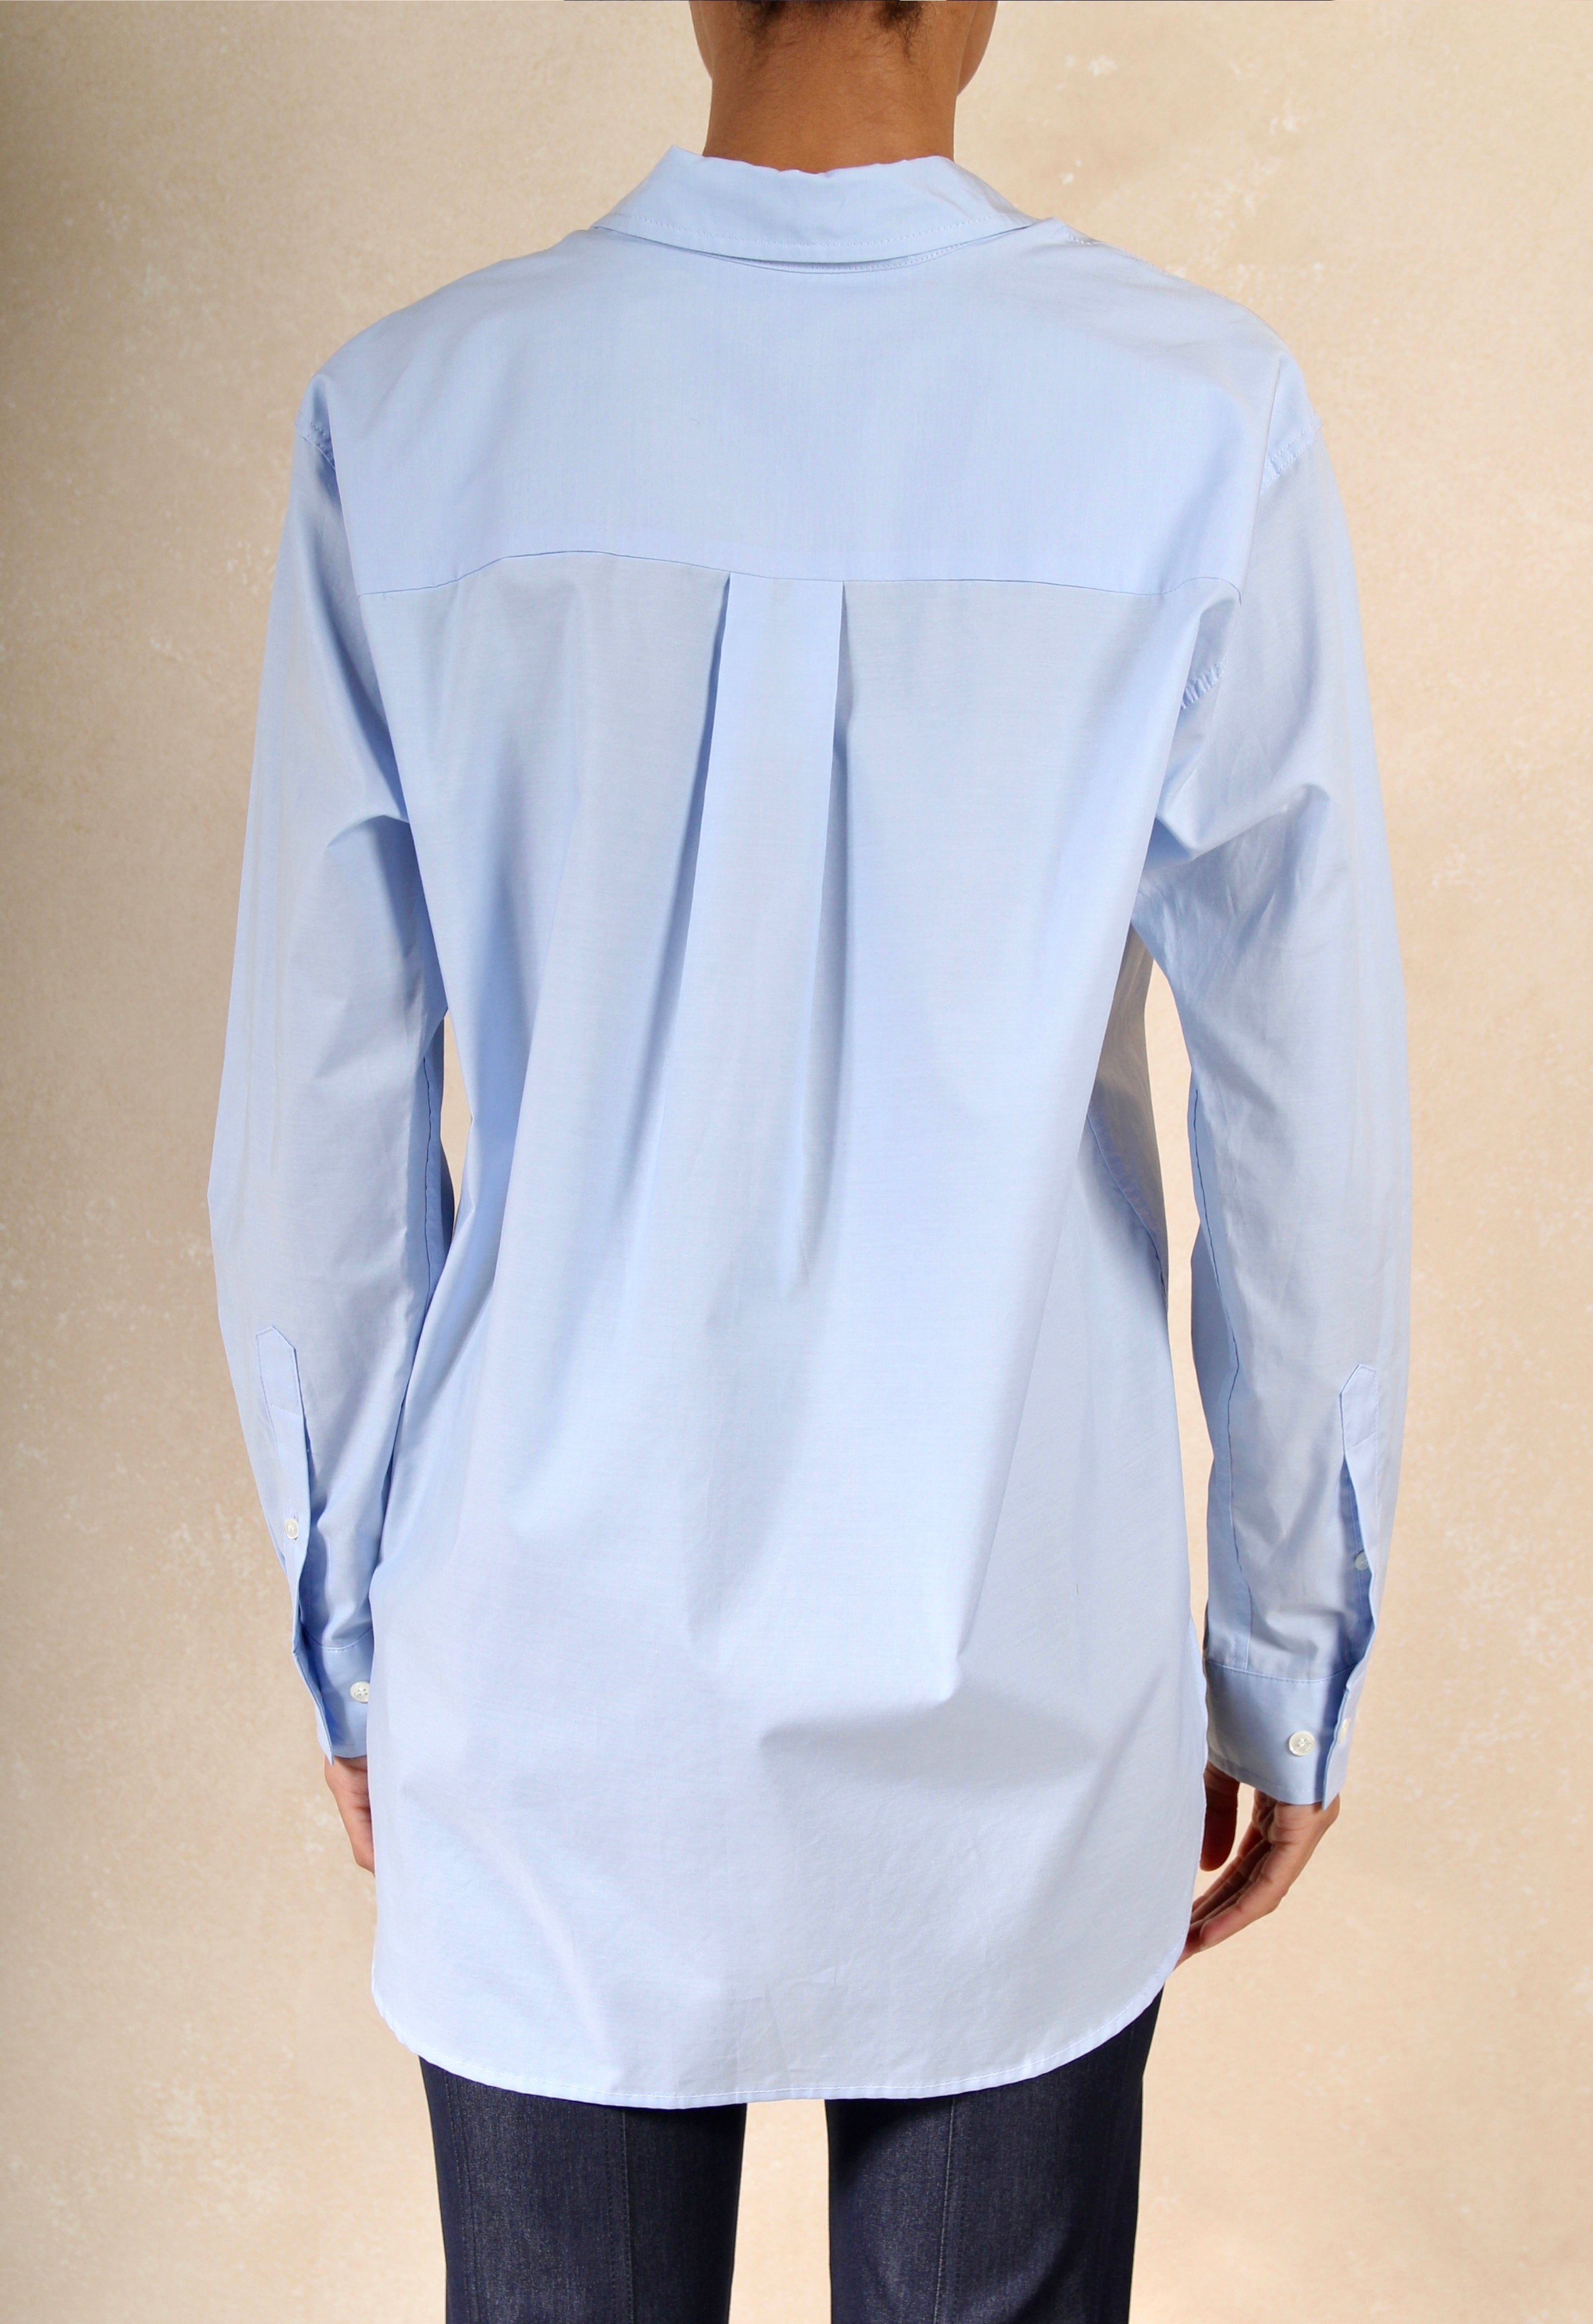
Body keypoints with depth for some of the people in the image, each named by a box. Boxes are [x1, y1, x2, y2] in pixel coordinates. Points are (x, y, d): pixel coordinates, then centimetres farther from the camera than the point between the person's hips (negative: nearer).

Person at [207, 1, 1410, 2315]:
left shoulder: (411, 419, -7)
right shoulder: (1200, 424, -10)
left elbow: (317, 1134, -3)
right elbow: (1314, 1144, -7)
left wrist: (350, 1623, 10)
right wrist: (1290, 1661, 6)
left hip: (547, 1681, 1)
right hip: (1016, 1693, 0)